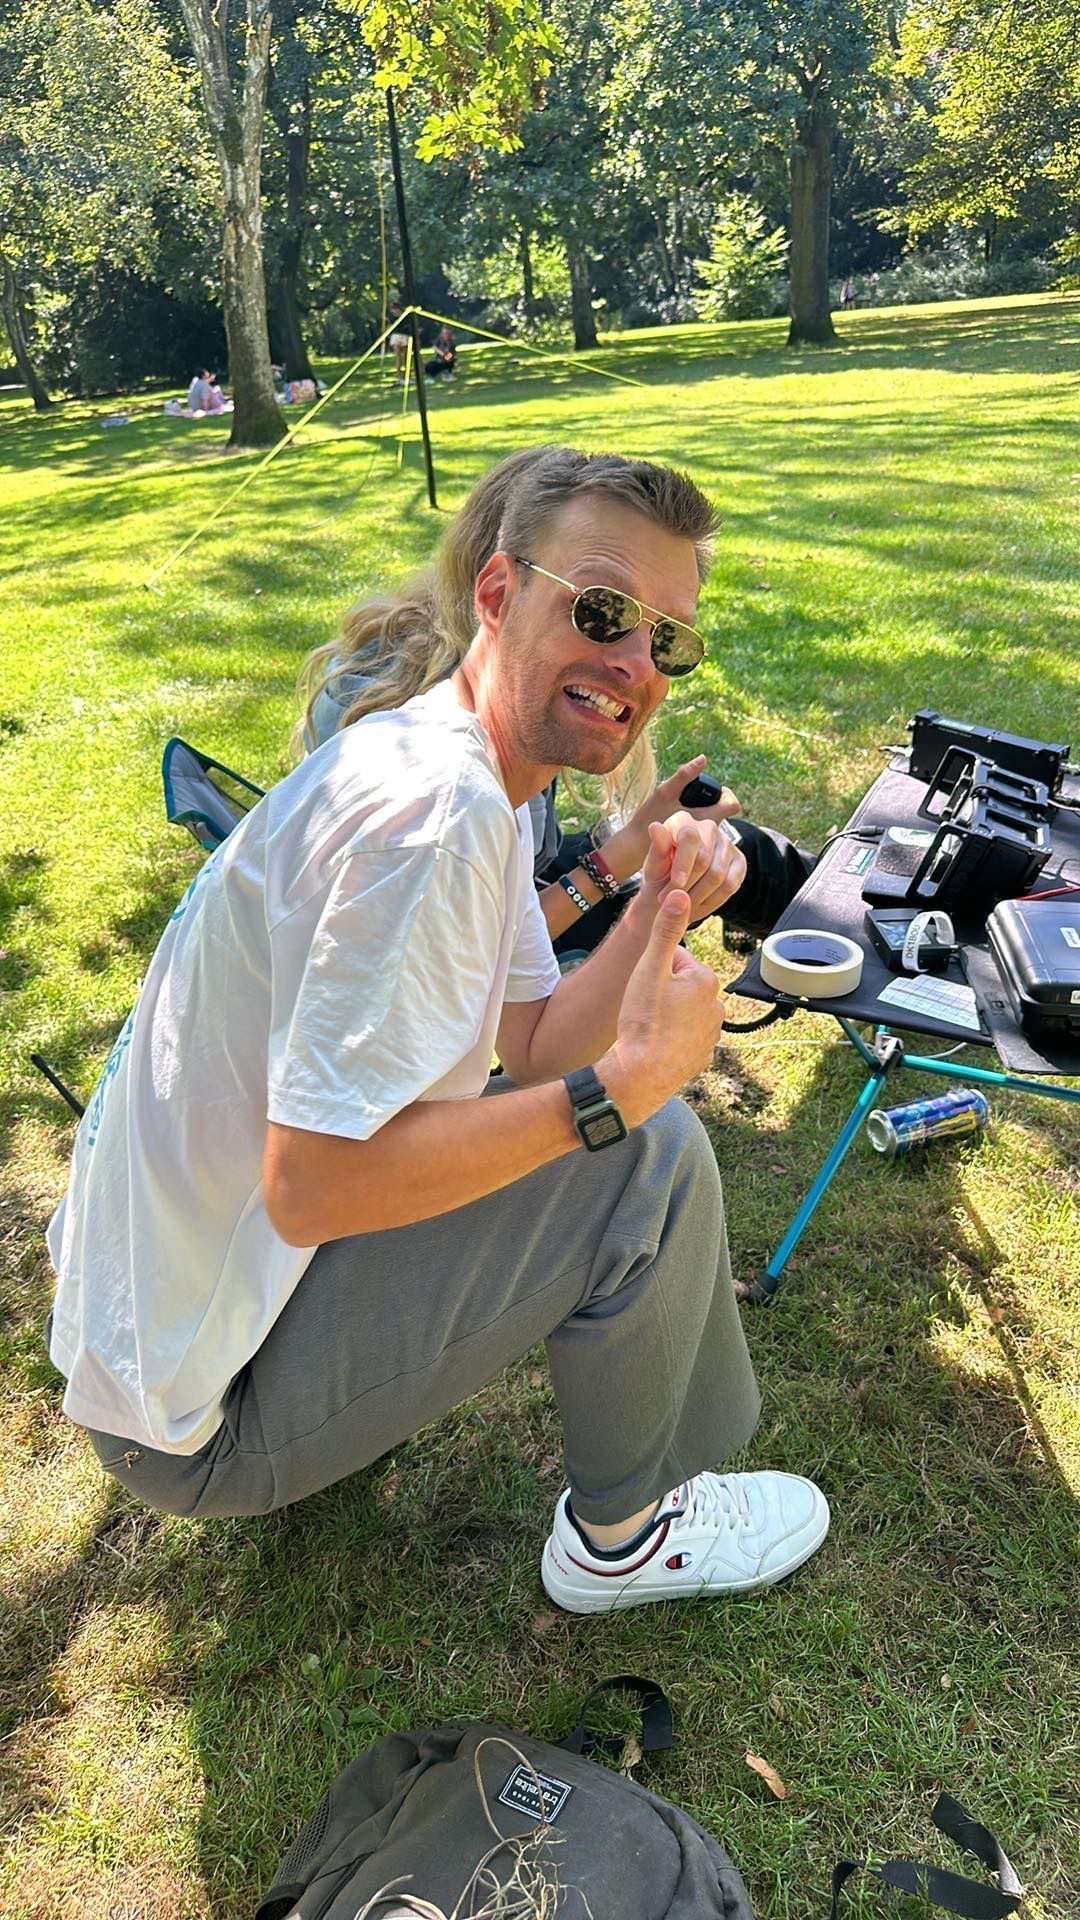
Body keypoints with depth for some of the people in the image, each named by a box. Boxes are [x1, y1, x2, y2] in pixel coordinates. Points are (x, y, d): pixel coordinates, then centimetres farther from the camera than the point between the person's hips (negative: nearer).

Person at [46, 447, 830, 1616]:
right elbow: (312, 1185, -30)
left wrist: (656, 909, -10)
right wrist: (622, 1087, -25)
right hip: (201, 1411, -9)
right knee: (653, 1156, -17)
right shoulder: (429, 808, -28)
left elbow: (534, 1049, 6)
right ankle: (621, 1538, 10)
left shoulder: (481, 782, 5)